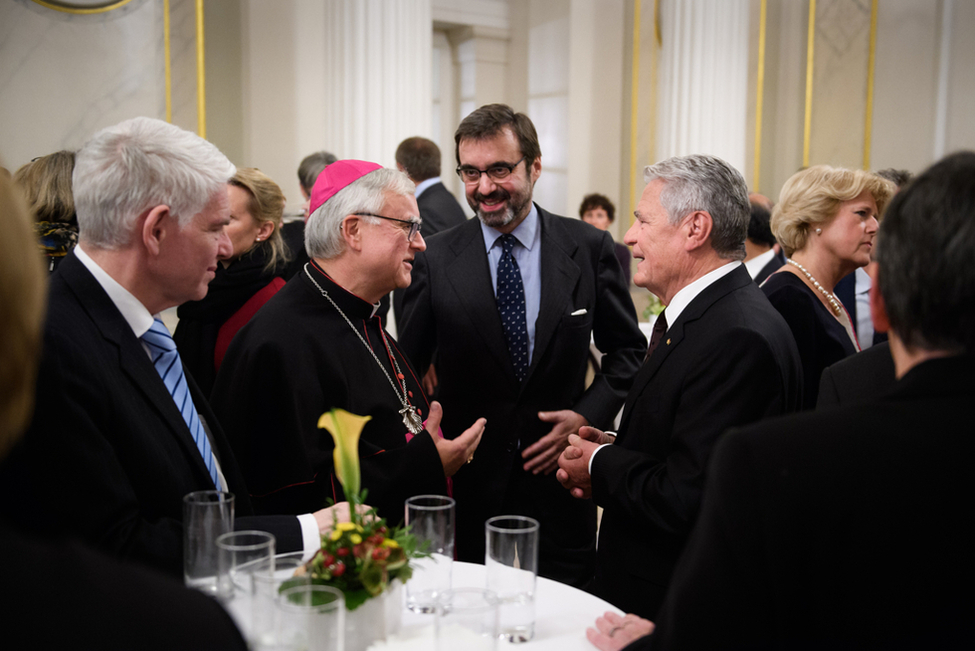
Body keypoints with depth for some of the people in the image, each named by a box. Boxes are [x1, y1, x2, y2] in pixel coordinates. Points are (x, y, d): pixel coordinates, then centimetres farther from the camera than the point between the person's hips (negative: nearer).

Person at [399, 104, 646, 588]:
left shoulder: (589, 248, -1)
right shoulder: (436, 258, -2)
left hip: (558, 485, 1)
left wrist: (588, 415, -7)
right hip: (466, 487, 0)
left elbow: (628, 350, 8)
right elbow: (406, 366, 3)